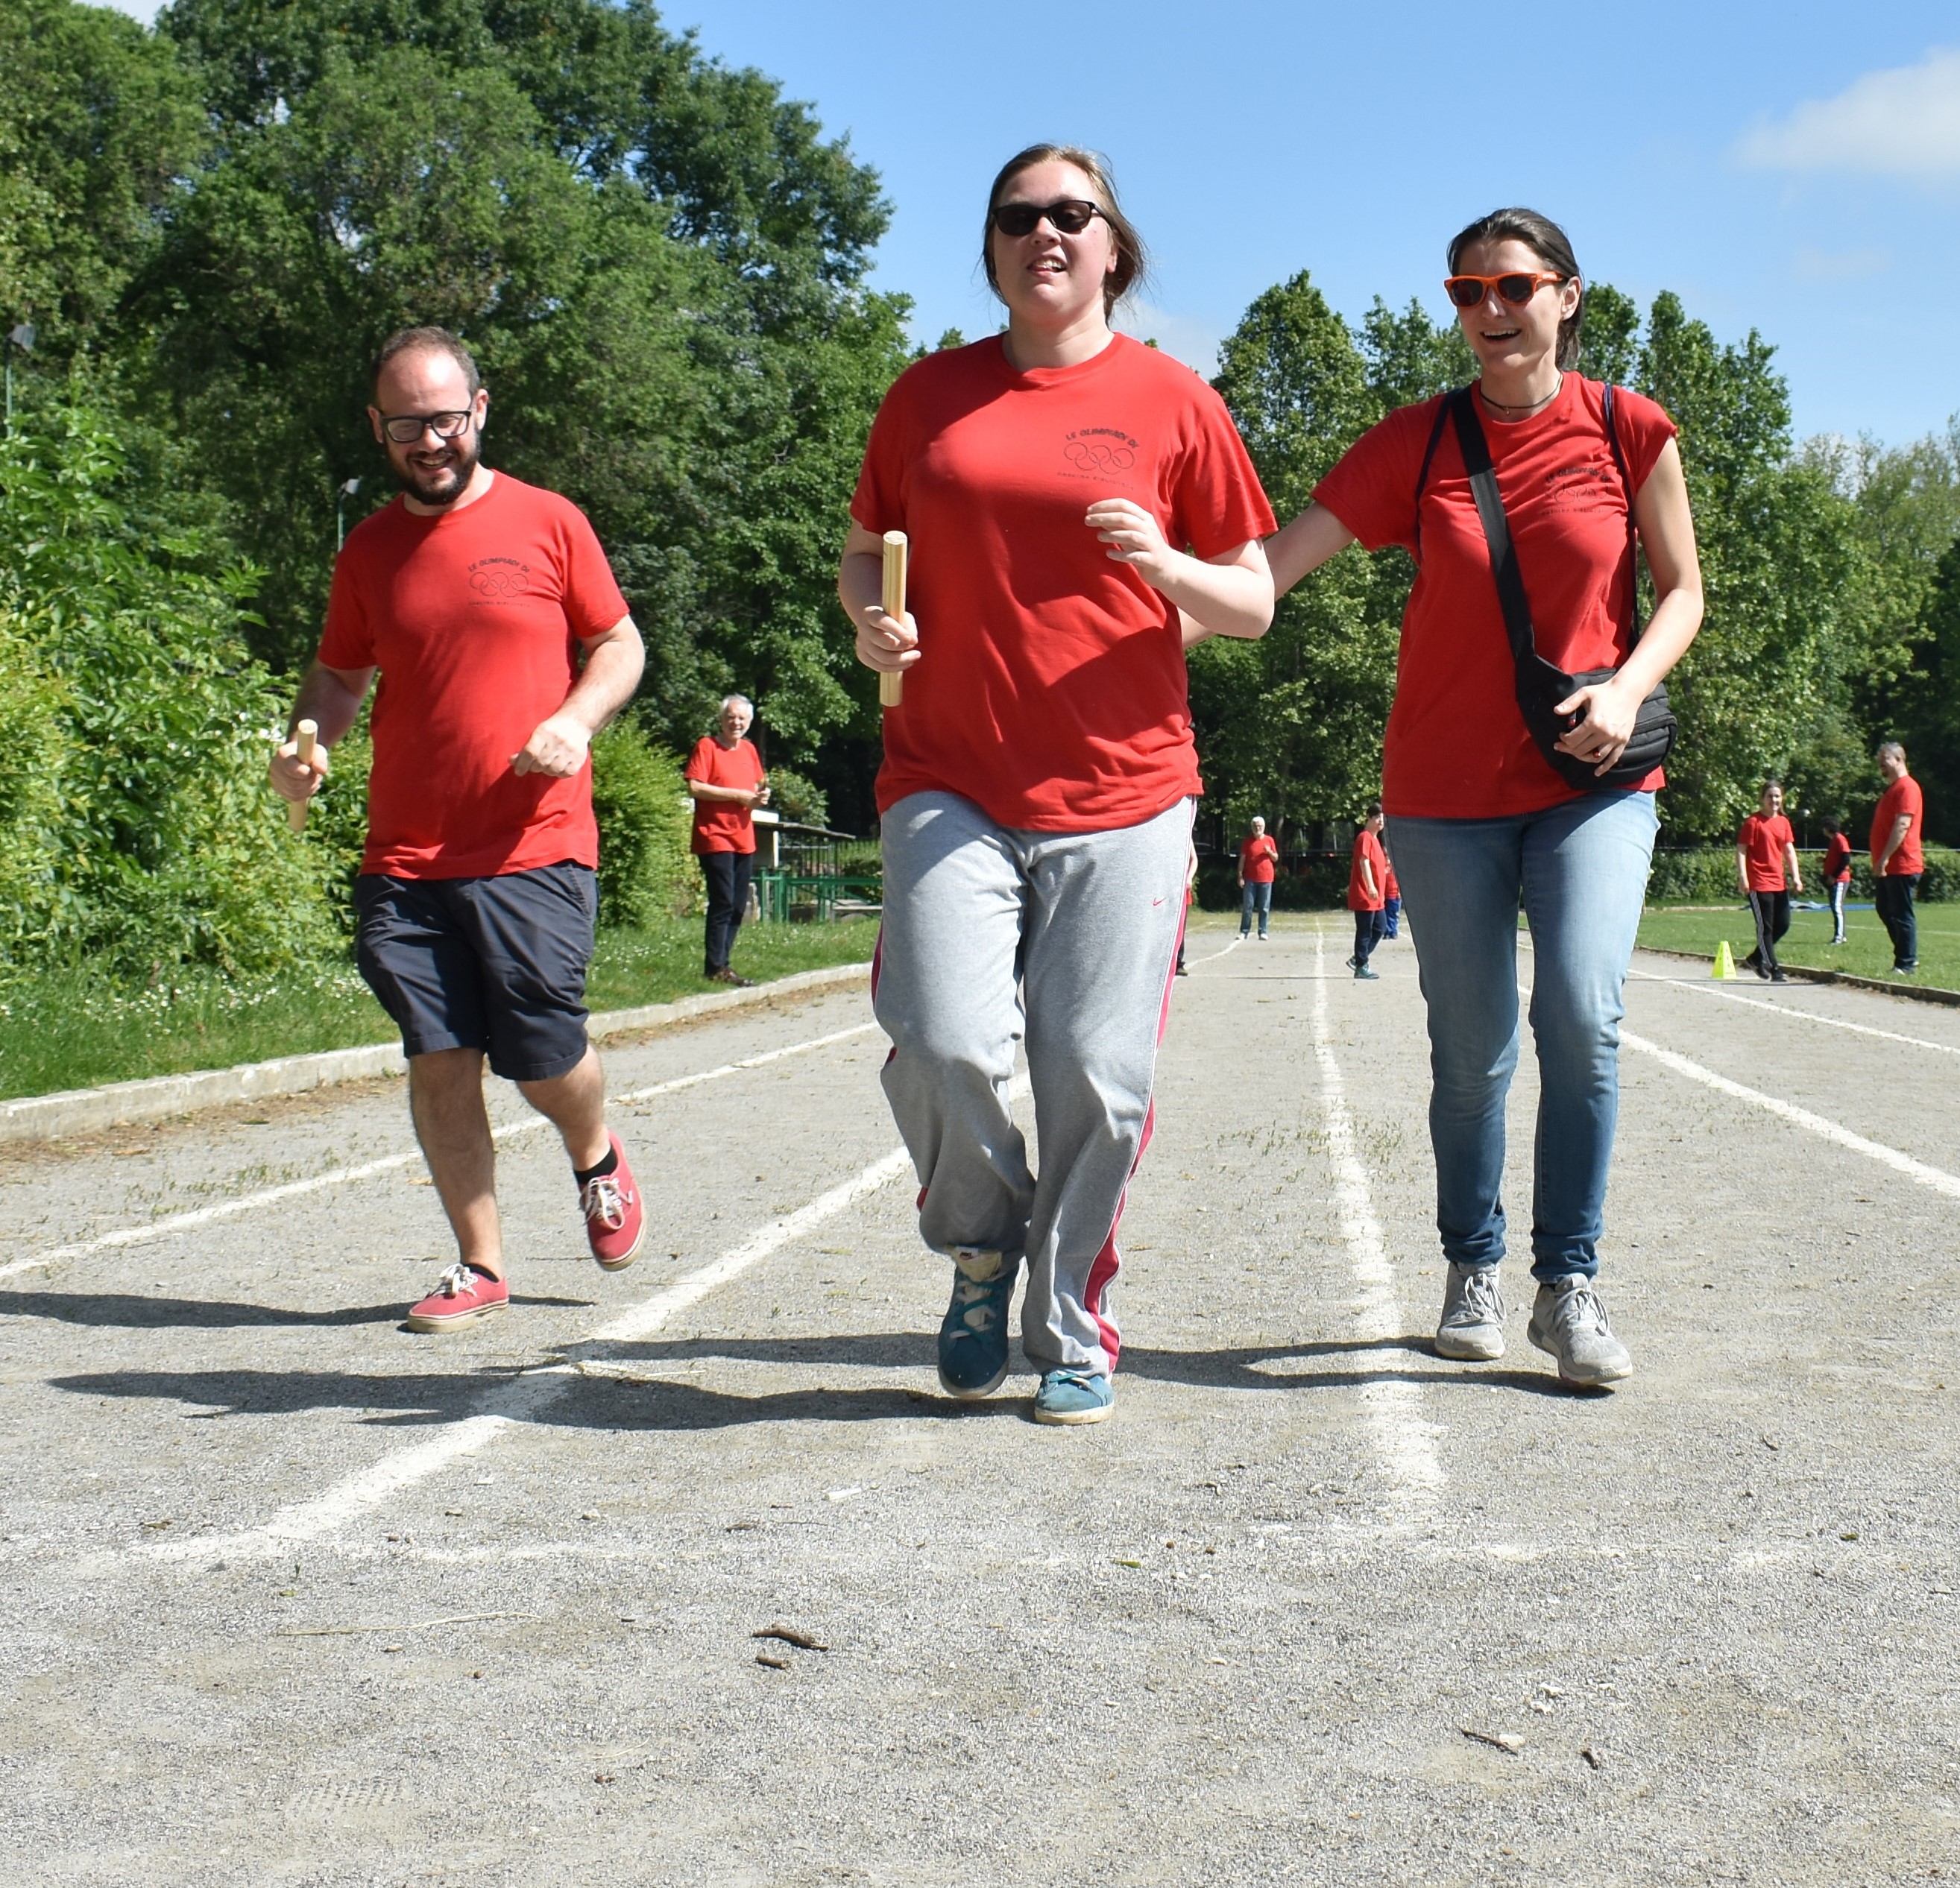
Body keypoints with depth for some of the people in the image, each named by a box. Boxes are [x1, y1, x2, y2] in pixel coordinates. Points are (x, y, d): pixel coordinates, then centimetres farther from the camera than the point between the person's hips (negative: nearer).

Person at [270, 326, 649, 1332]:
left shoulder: (548, 523, 3)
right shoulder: (369, 549, 12)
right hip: (404, 859, 3)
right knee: (438, 1060, 1)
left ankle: (598, 1158, 32)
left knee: (544, 1062, -3)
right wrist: (306, 743, -1)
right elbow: (339, 675, 21)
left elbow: (619, 645, 9)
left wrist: (577, 720, -10)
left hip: (533, 850, -3)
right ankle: (480, 1264, 15)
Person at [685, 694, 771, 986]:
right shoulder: (706, 746, -6)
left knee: (738, 906, 8)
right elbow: (694, 787, -15)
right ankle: (715, 968, -9)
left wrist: (761, 794, 2)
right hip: (715, 838, -7)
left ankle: (721, 964, 15)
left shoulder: (749, 749, 15)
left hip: (744, 839, 7)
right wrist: (738, 795, -16)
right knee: (723, 903, -12)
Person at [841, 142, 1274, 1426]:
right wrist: (871, 613, -2)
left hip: (1121, 794, -1)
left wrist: (1165, 565, -13)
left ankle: (1075, 1337, 16)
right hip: (950, 782, 1)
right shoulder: (931, 393, 12)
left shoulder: (1172, 401, 6)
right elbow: (866, 550, 21)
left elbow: (1254, 604, 8)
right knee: (944, 1045, -14)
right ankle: (982, 1244, 17)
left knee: (1098, 1077, -4)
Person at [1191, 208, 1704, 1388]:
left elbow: (1683, 591, 7)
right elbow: (1272, 567, -5)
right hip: (1449, 790, 1)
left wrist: (1629, 686, -13)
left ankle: (1572, 1287, -4)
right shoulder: (1415, 444, -1)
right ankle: (1474, 1271, 25)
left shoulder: (1629, 430, 0)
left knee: (1583, 1017, -17)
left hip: (1593, 780, -1)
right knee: (1472, 1053, 5)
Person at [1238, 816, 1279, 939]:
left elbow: (1276, 858, 11)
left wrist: (1270, 852, -10)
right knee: (1247, 906, -1)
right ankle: (1244, 931, 3)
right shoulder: (1248, 841, 4)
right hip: (1250, 879, -1)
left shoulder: (1269, 840, 7)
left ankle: (1263, 932, 6)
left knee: (1264, 908, 2)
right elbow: (1242, 859, 3)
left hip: (1266, 879, 1)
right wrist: (1240, 876, -4)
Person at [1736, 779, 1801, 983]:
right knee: (1765, 927, -4)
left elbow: (1789, 851, 14)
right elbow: (1741, 851, -10)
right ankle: (1775, 970, 0)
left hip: (1779, 883, 7)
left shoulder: (1783, 822, 12)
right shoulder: (1753, 822, -7)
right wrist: (1743, 878, -17)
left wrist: (1796, 876, 3)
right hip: (1758, 884, -7)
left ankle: (1756, 959, 23)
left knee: (1783, 924, 8)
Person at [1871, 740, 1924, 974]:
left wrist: (1885, 858, -25)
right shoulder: (1892, 788, 20)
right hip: (1886, 867, 10)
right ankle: (1908, 957, 21)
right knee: (1886, 911, 14)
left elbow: (1902, 825, -22)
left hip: (1901, 866, -10)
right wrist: (1879, 861, 21)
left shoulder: (1907, 787, -13)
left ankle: (1906, 964, -2)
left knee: (1901, 915, -6)